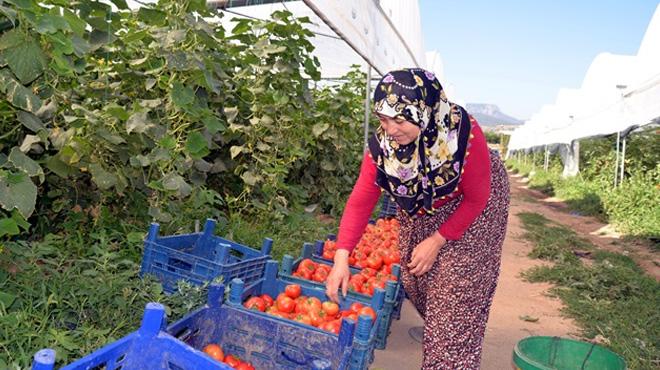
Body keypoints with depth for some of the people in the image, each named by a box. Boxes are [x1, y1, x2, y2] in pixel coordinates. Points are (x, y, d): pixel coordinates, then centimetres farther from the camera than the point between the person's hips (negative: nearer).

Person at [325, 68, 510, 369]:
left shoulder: (464, 133, -37)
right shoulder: (381, 144, -26)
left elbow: (476, 199, -24)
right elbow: (360, 202, -23)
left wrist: (436, 242, -22)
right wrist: (341, 259, -30)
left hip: (470, 209, -4)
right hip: (419, 211, 4)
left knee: (456, 293, -6)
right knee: (416, 280, 13)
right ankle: (432, 328, 45)